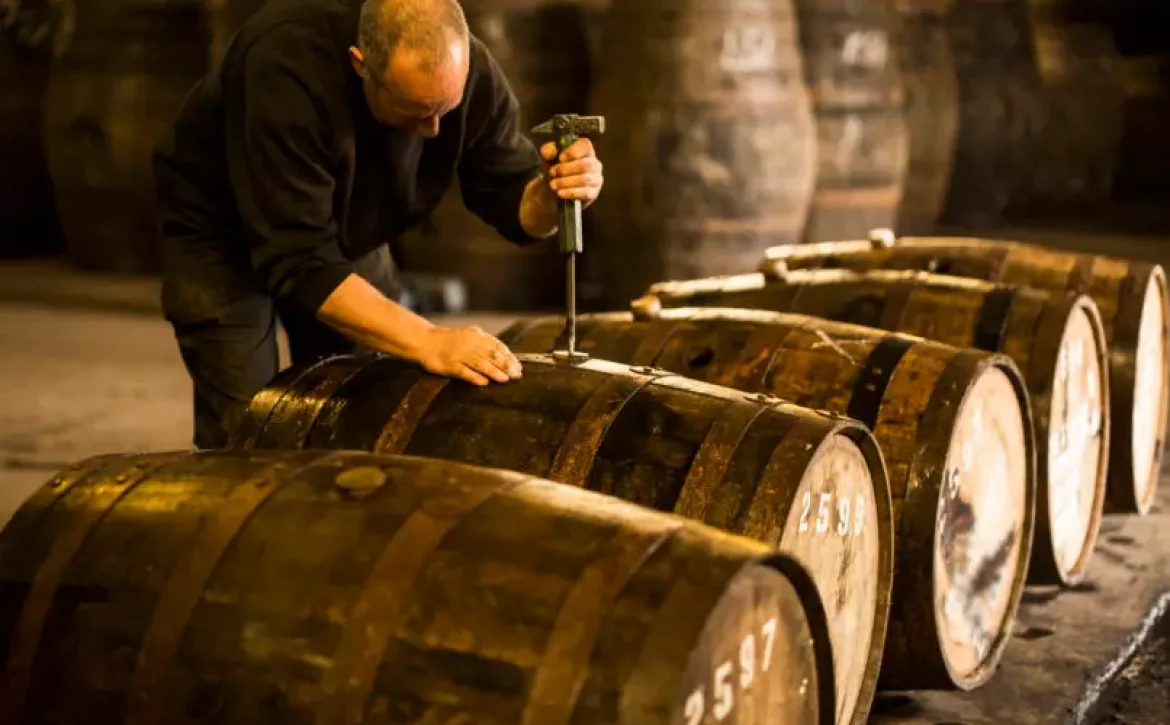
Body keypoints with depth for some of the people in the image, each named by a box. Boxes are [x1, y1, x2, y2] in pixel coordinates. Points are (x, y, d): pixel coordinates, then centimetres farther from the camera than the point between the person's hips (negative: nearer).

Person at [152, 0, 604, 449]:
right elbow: (299, 259, -41)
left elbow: (513, 200, -13)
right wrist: (428, 342, -49)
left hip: (348, 233, 5)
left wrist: (551, 192, -38)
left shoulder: (469, 70, -23)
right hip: (223, 234, -4)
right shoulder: (285, 67, -39)